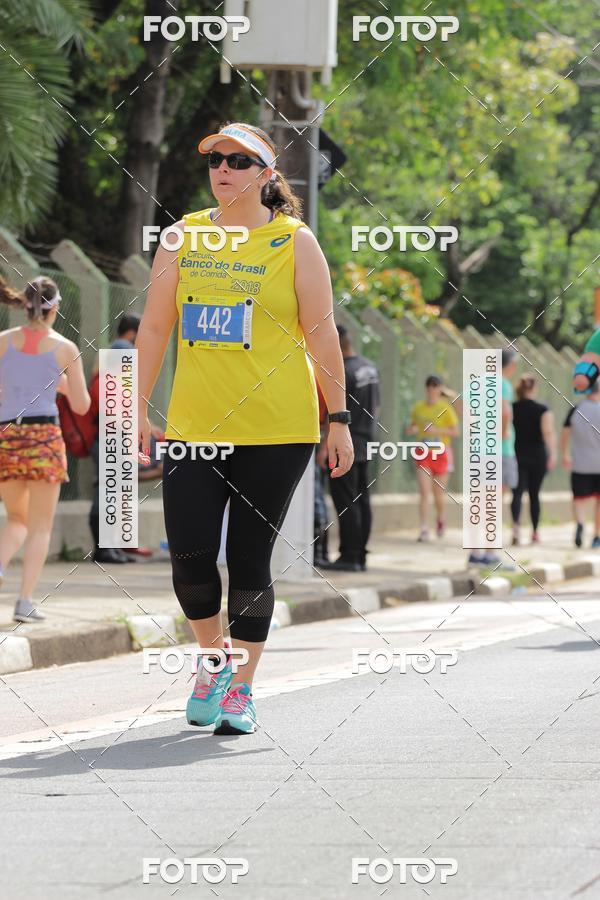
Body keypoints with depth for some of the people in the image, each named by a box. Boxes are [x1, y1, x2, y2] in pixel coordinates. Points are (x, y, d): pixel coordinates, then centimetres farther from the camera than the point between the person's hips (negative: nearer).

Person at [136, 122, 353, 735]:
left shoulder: (294, 242, 0)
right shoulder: (184, 236, 7)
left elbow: (320, 333, 0)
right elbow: (154, 325, 11)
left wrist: (338, 418, -1)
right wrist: (138, 407, 7)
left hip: (276, 430, -2)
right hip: (193, 426, 2)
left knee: (250, 561, -1)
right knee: (189, 557, -6)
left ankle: (241, 688, 13)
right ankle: (213, 661, 20)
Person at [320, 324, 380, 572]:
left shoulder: (342, 372, -17)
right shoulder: (370, 367, 12)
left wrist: (325, 446, -15)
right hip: (365, 444, 9)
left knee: (345, 501, -7)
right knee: (361, 500, 10)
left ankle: (349, 556, -8)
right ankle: (360, 556, 12)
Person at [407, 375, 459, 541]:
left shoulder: (446, 408, -4)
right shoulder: (418, 407, 5)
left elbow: (455, 432, -6)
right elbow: (412, 426, 18)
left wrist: (437, 430, -20)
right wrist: (411, 429, -7)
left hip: (440, 454, -1)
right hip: (423, 453, 1)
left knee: (439, 493, 10)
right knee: (424, 492, -11)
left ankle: (440, 519, 40)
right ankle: (424, 529, -14)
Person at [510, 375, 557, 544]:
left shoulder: (510, 409, 2)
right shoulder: (542, 410, -4)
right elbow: (548, 432, -17)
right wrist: (553, 454, -23)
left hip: (516, 456, 1)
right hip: (537, 457, 0)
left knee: (517, 493, -7)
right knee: (534, 494, 12)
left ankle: (516, 524, -33)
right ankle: (535, 532, 19)